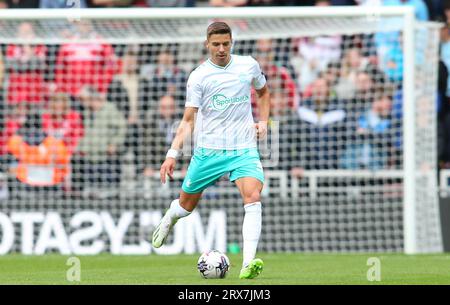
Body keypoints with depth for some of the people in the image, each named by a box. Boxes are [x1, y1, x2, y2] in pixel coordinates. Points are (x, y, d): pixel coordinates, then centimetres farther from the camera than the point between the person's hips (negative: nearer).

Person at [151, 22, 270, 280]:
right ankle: (169, 219, 50)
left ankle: (249, 264, -30)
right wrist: (173, 154, -12)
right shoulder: (199, 76, -2)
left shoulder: (248, 65, 5)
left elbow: (263, 91, 26)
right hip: (208, 150, 0)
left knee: (253, 197, -24)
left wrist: (263, 122, 10)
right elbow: (188, 120, -2)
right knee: (187, 204, 11)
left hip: (244, 149, 0)